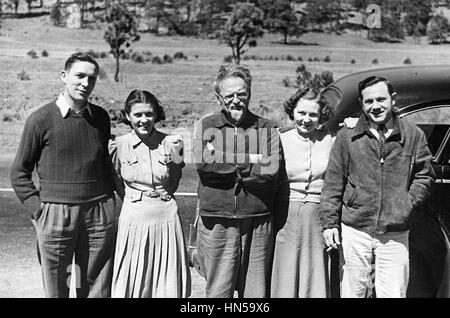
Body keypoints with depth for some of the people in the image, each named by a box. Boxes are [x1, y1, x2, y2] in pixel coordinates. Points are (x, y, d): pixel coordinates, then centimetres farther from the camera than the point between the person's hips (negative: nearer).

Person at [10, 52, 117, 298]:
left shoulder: (101, 117, 7)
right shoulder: (41, 119, -3)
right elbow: (19, 173, 2)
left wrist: (109, 201, 10)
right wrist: (37, 209, -6)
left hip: (100, 214, 3)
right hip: (55, 214, -2)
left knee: (97, 289, 9)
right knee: (55, 290, 9)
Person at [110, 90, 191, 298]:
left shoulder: (170, 143, -3)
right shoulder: (120, 145, -3)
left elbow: (172, 187, 2)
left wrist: (176, 158, -10)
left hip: (166, 218, 0)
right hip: (134, 219, 0)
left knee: (168, 283, 9)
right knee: (133, 282, 10)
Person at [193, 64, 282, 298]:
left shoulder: (267, 129, 6)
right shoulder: (206, 126, 7)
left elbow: (270, 170, -10)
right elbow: (203, 163, -12)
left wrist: (224, 162, -9)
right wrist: (250, 160, -10)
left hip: (258, 224, 1)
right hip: (217, 222, 0)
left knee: (255, 290, 10)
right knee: (218, 290, 8)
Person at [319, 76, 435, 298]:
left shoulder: (413, 135, 3)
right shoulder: (347, 136, 0)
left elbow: (425, 177, 9)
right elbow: (333, 183, 1)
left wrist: (408, 205, -6)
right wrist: (329, 222, -3)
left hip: (396, 234, 1)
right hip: (354, 231, 0)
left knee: (393, 293, 6)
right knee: (351, 292, 10)